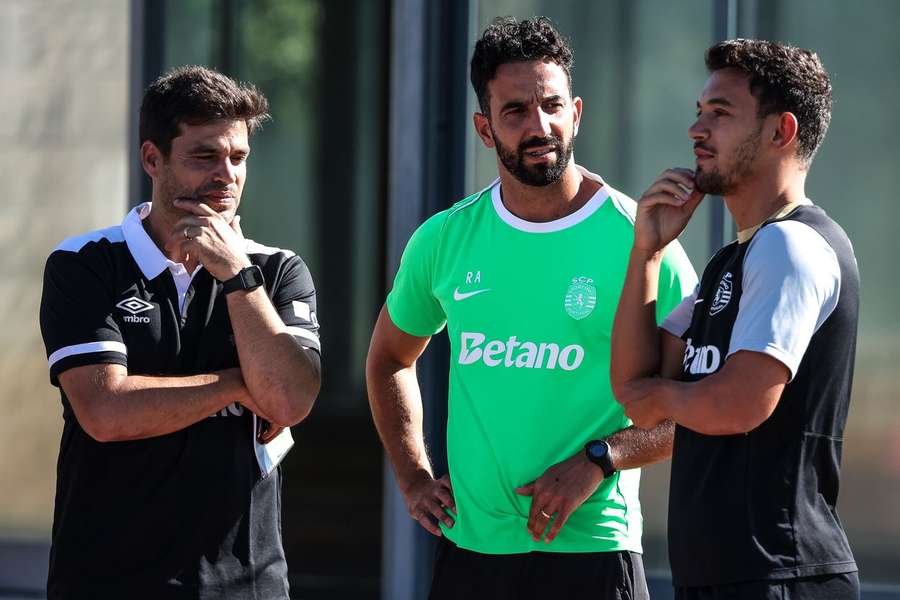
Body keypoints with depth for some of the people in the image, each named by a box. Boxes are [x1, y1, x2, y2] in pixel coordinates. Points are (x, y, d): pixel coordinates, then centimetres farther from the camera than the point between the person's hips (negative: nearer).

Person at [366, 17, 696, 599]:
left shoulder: (637, 240, -6)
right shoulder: (444, 240, 5)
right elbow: (389, 359, 23)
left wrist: (597, 462, -16)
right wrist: (415, 480, 11)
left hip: (591, 551, -4)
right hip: (468, 547, 4)